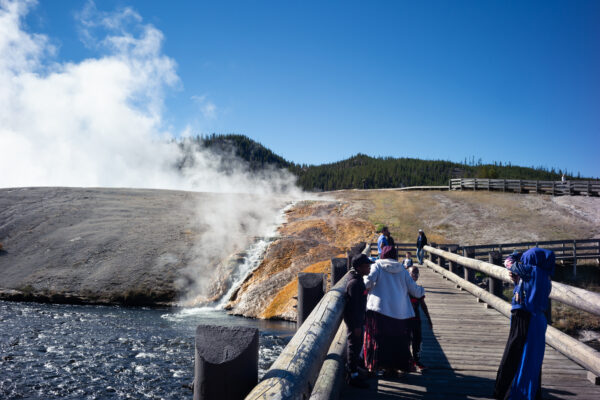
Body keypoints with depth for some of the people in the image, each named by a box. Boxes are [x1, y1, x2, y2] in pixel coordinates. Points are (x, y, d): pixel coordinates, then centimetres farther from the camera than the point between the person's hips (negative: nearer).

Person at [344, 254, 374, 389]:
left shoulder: (359, 280, 10)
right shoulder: (354, 283, -23)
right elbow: (354, 305, -24)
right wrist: (357, 325, -22)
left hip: (357, 319, 10)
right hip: (354, 320, -10)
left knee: (356, 344, 21)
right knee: (354, 345, -2)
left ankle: (351, 366, 37)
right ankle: (353, 375, 7)